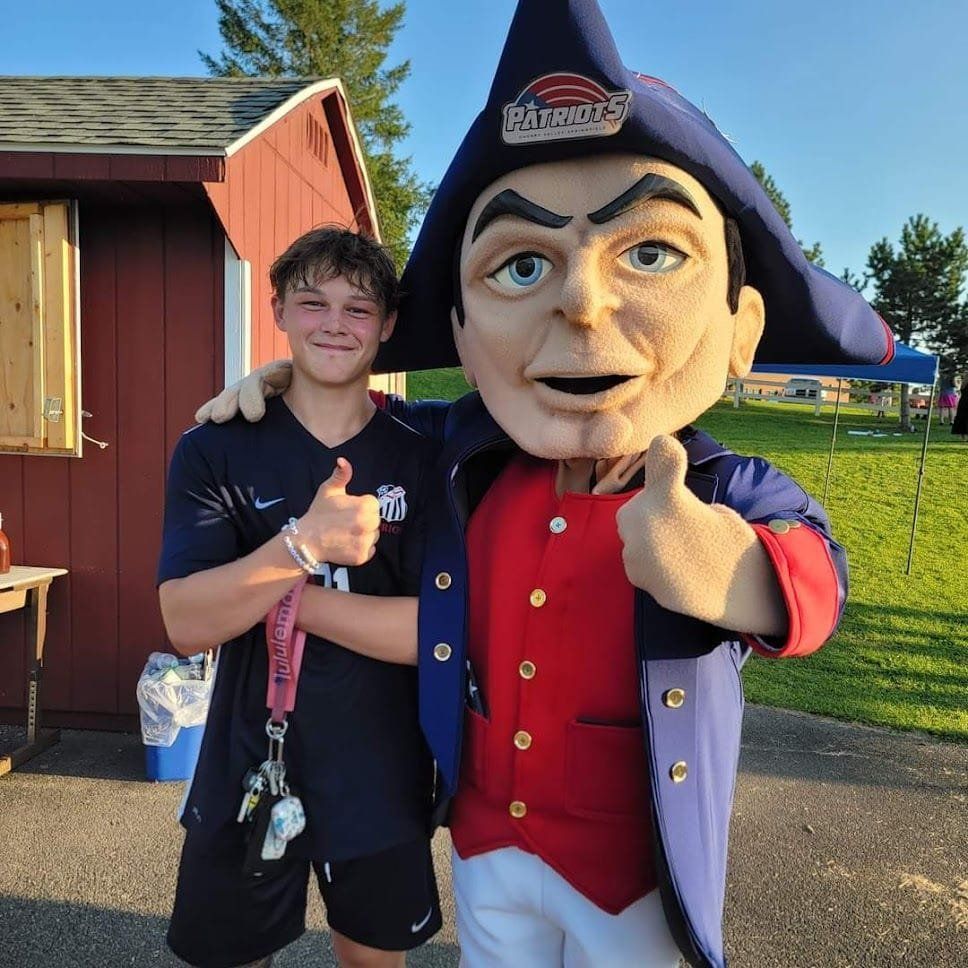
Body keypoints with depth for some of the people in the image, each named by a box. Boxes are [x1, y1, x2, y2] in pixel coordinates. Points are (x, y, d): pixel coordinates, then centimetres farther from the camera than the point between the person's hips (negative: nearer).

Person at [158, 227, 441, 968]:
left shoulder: (422, 457, -8)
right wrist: (304, 543, -29)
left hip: (380, 774, 0)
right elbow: (187, 623, -15)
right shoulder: (215, 451, -7)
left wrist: (280, 593, -20)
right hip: (246, 768, 1)